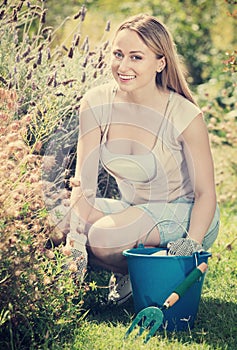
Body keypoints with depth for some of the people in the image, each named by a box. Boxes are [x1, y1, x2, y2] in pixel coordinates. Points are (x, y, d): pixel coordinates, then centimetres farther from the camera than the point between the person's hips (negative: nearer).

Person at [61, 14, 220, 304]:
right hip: (132, 210, 5)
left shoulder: (185, 117, -20)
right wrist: (76, 232, -28)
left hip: (183, 215, -5)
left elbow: (205, 193, -13)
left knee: (104, 237, -32)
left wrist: (192, 243, -31)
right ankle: (127, 271, 1)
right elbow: (84, 182, -12)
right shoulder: (96, 103, -10)